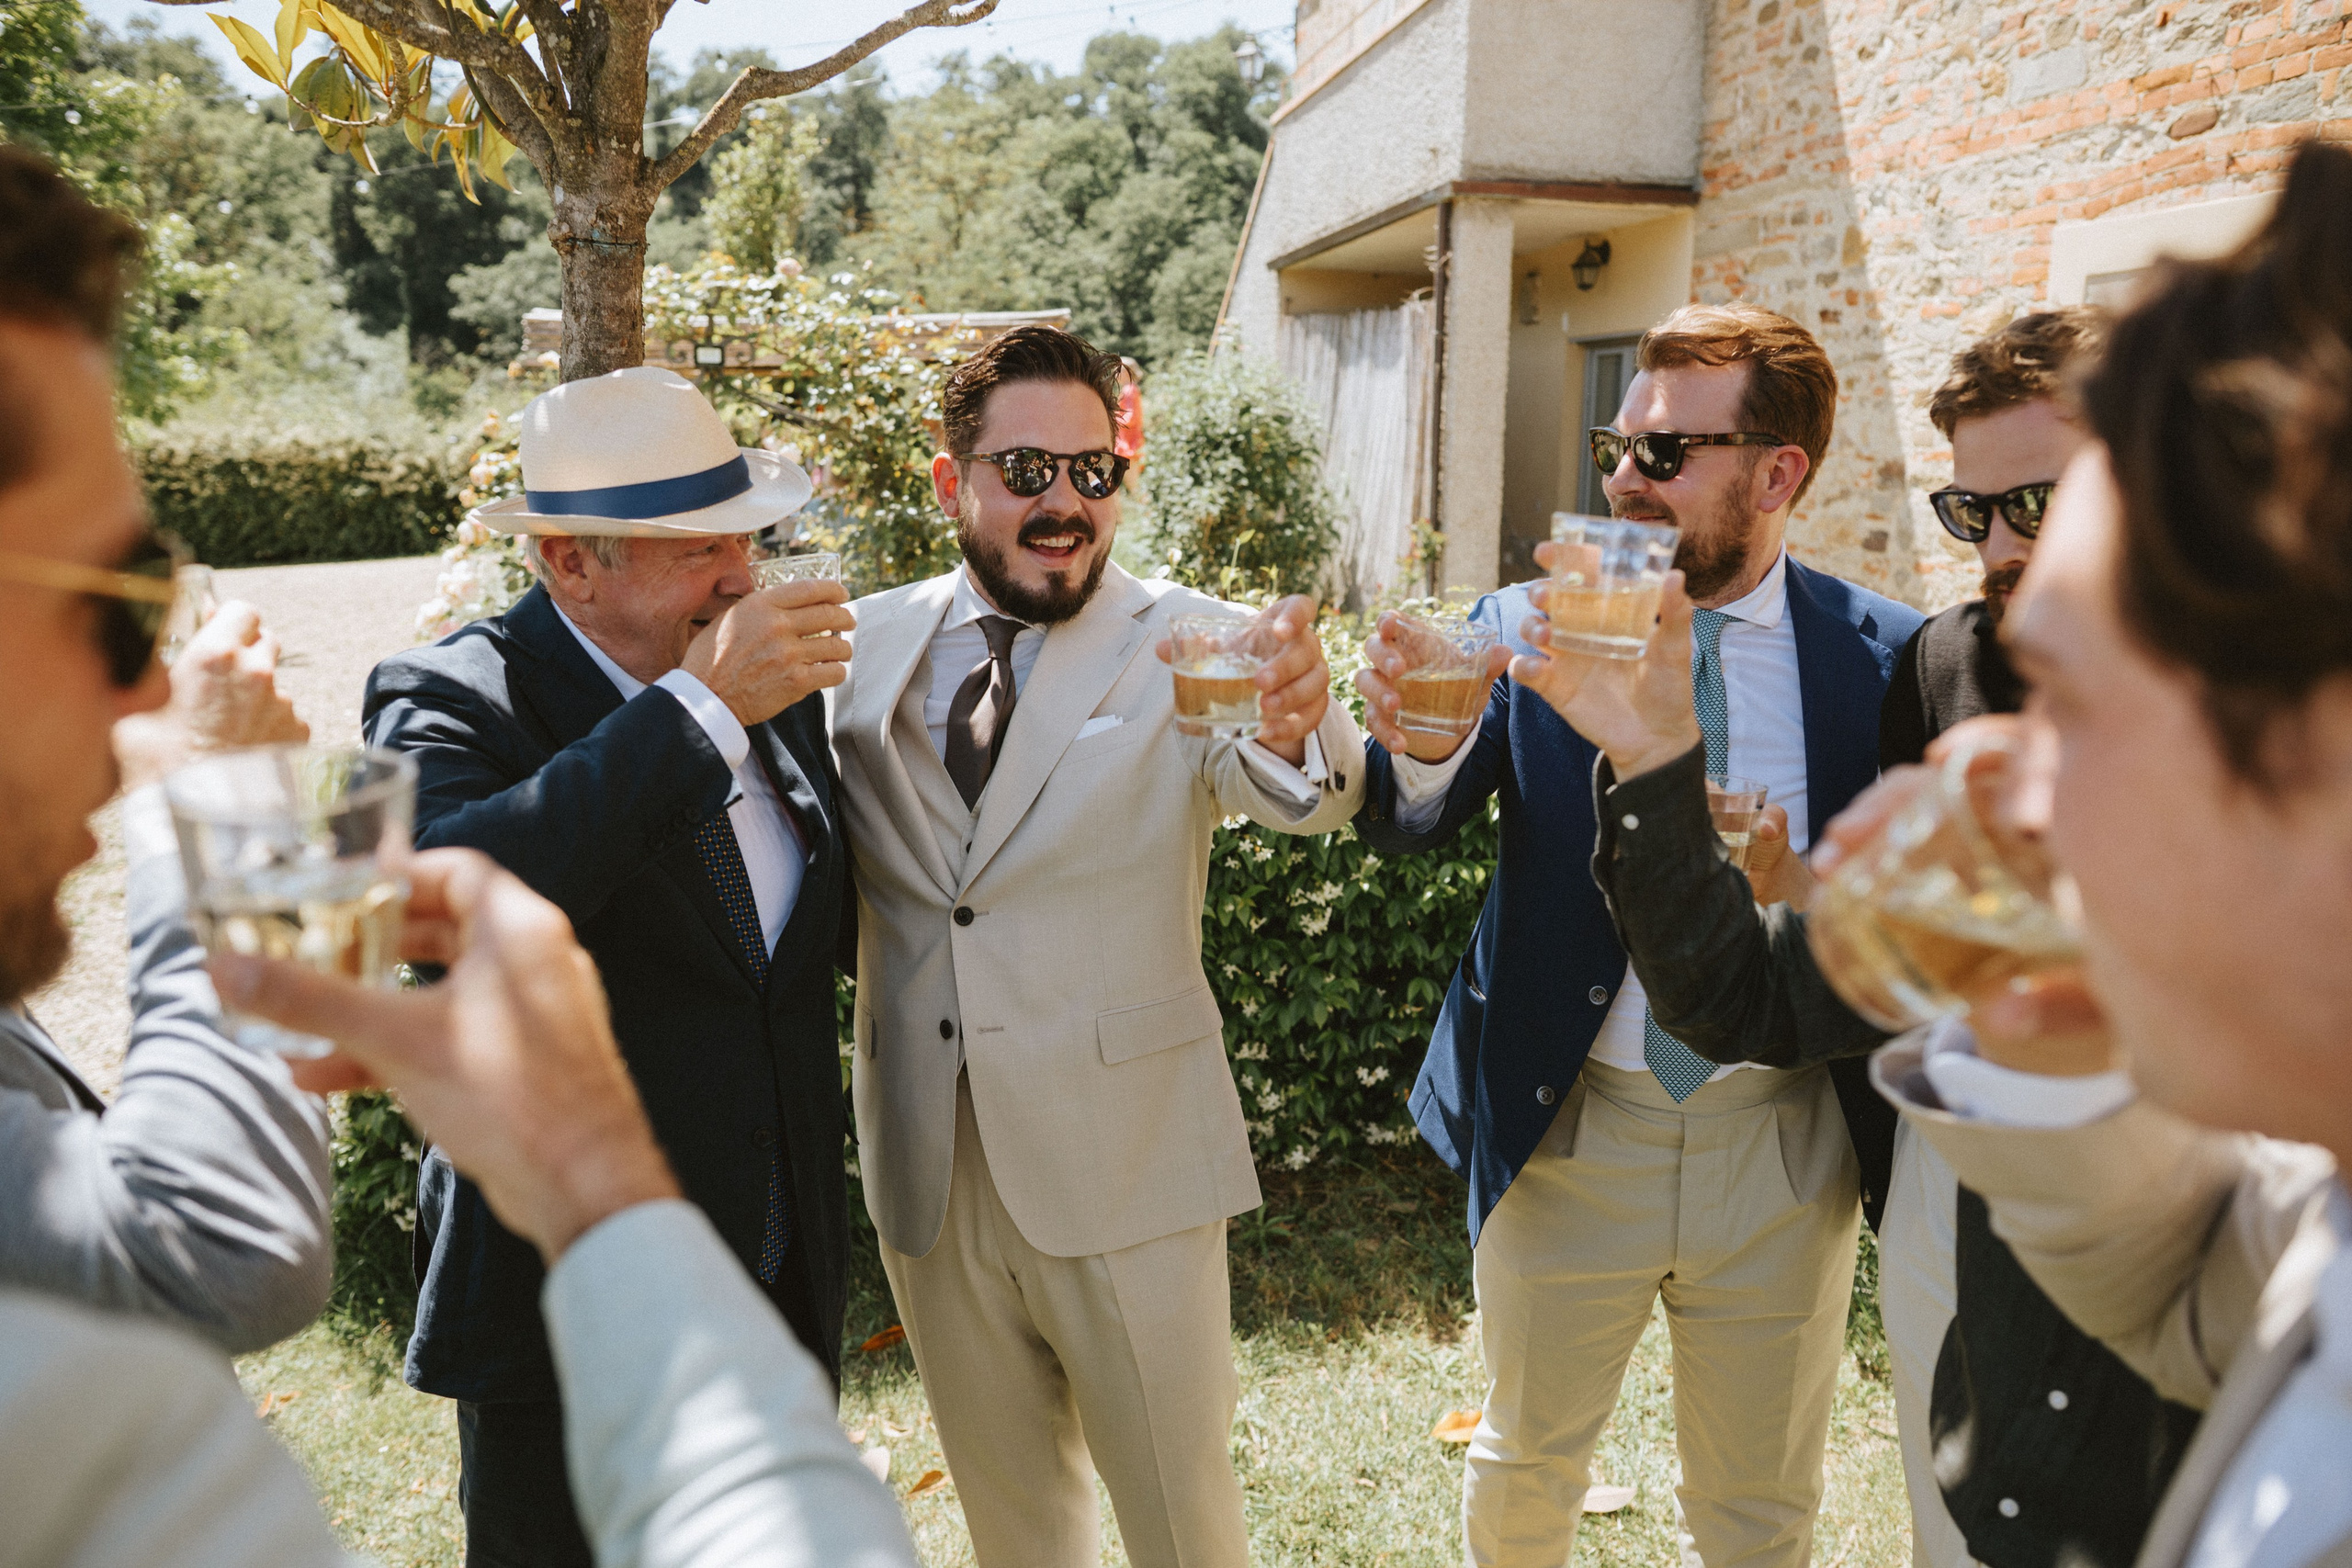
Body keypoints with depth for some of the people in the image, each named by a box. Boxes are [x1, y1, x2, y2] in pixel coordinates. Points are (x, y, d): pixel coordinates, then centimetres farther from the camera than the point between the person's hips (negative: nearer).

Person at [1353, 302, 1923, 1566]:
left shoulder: (1883, 657, -6)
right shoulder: (1527, 630, -5)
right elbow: (1410, 832, -13)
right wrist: (1416, 748, -35)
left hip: (1784, 1146, 0)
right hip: (1566, 1127, 0)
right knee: (1524, 1462, 22)